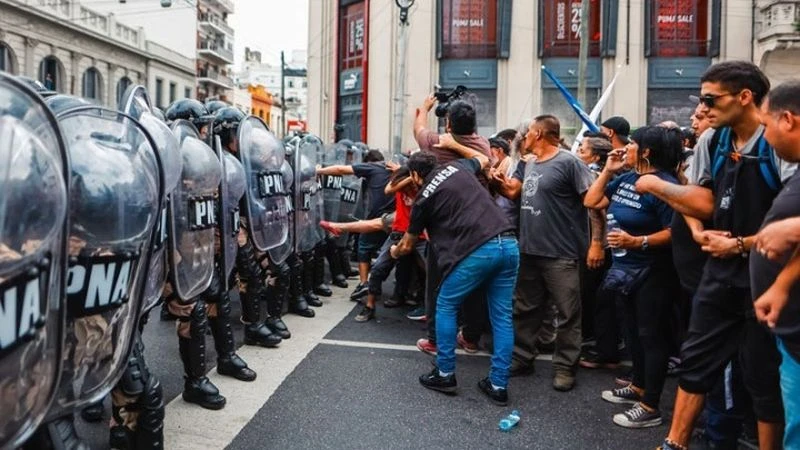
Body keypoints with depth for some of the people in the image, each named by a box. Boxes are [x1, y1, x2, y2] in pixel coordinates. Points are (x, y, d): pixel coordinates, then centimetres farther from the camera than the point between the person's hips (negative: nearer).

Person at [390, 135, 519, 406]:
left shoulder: (423, 198, 7)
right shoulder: (458, 167, 19)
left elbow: (408, 245, 21)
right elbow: (484, 159, 44)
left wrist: (395, 252, 43)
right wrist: (453, 145, 49)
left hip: (478, 251, -6)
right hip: (508, 244, 6)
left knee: (446, 307, 14)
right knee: (502, 315, 11)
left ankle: (445, 374, 19)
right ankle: (498, 385, 15)